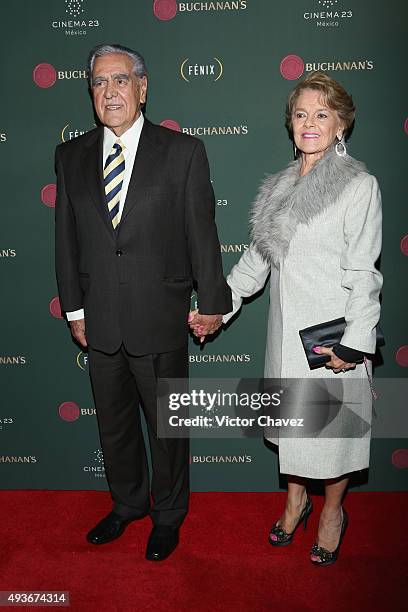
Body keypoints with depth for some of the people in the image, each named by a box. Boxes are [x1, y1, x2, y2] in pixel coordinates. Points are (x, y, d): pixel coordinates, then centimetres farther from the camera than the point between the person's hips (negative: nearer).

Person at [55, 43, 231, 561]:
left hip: (160, 319, -3)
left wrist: (211, 301, -1)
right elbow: (67, 238, 6)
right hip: (99, 320, 4)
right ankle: (127, 504, 45)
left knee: (166, 424, 13)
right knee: (113, 422, 20)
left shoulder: (183, 151, -6)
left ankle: (168, 515, 37)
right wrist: (73, 309, 6)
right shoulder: (71, 156, 5)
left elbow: (201, 232, -4)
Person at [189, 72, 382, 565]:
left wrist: (354, 343, -16)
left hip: (333, 331, -5)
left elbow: (363, 272, -11)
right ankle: (296, 499, 41)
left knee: (331, 423, 9)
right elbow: (257, 257, 13)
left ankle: (333, 511, 35)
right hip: (286, 326, 5)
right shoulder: (280, 186, 10)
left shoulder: (359, 185, -8)